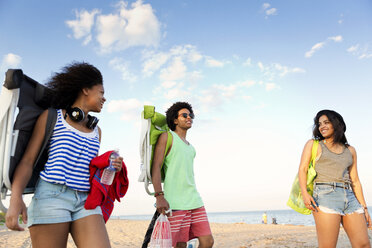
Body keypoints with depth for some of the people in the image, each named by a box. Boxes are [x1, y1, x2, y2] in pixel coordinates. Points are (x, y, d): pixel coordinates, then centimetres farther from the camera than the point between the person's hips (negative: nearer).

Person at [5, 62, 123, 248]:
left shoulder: (96, 131, 20)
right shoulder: (51, 116, 6)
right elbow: (27, 161, -1)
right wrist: (16, 198, -17)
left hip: (86, 201, 4)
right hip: (51, 197, -4)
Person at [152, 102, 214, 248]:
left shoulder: (190, 146, 22)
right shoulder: (166, 137, 2)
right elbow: (156, 167, -8)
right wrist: (159, 196, -18)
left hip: (194, 201, 7)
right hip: (175, 203, -7)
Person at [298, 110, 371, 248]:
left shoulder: (350, 150, 20)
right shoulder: (313, 144, 10)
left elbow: (354, 180, 19)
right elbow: (302, 169, 0)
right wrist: (304, 193, -16)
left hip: (350, 197, 4)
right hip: (325, 195, -4)